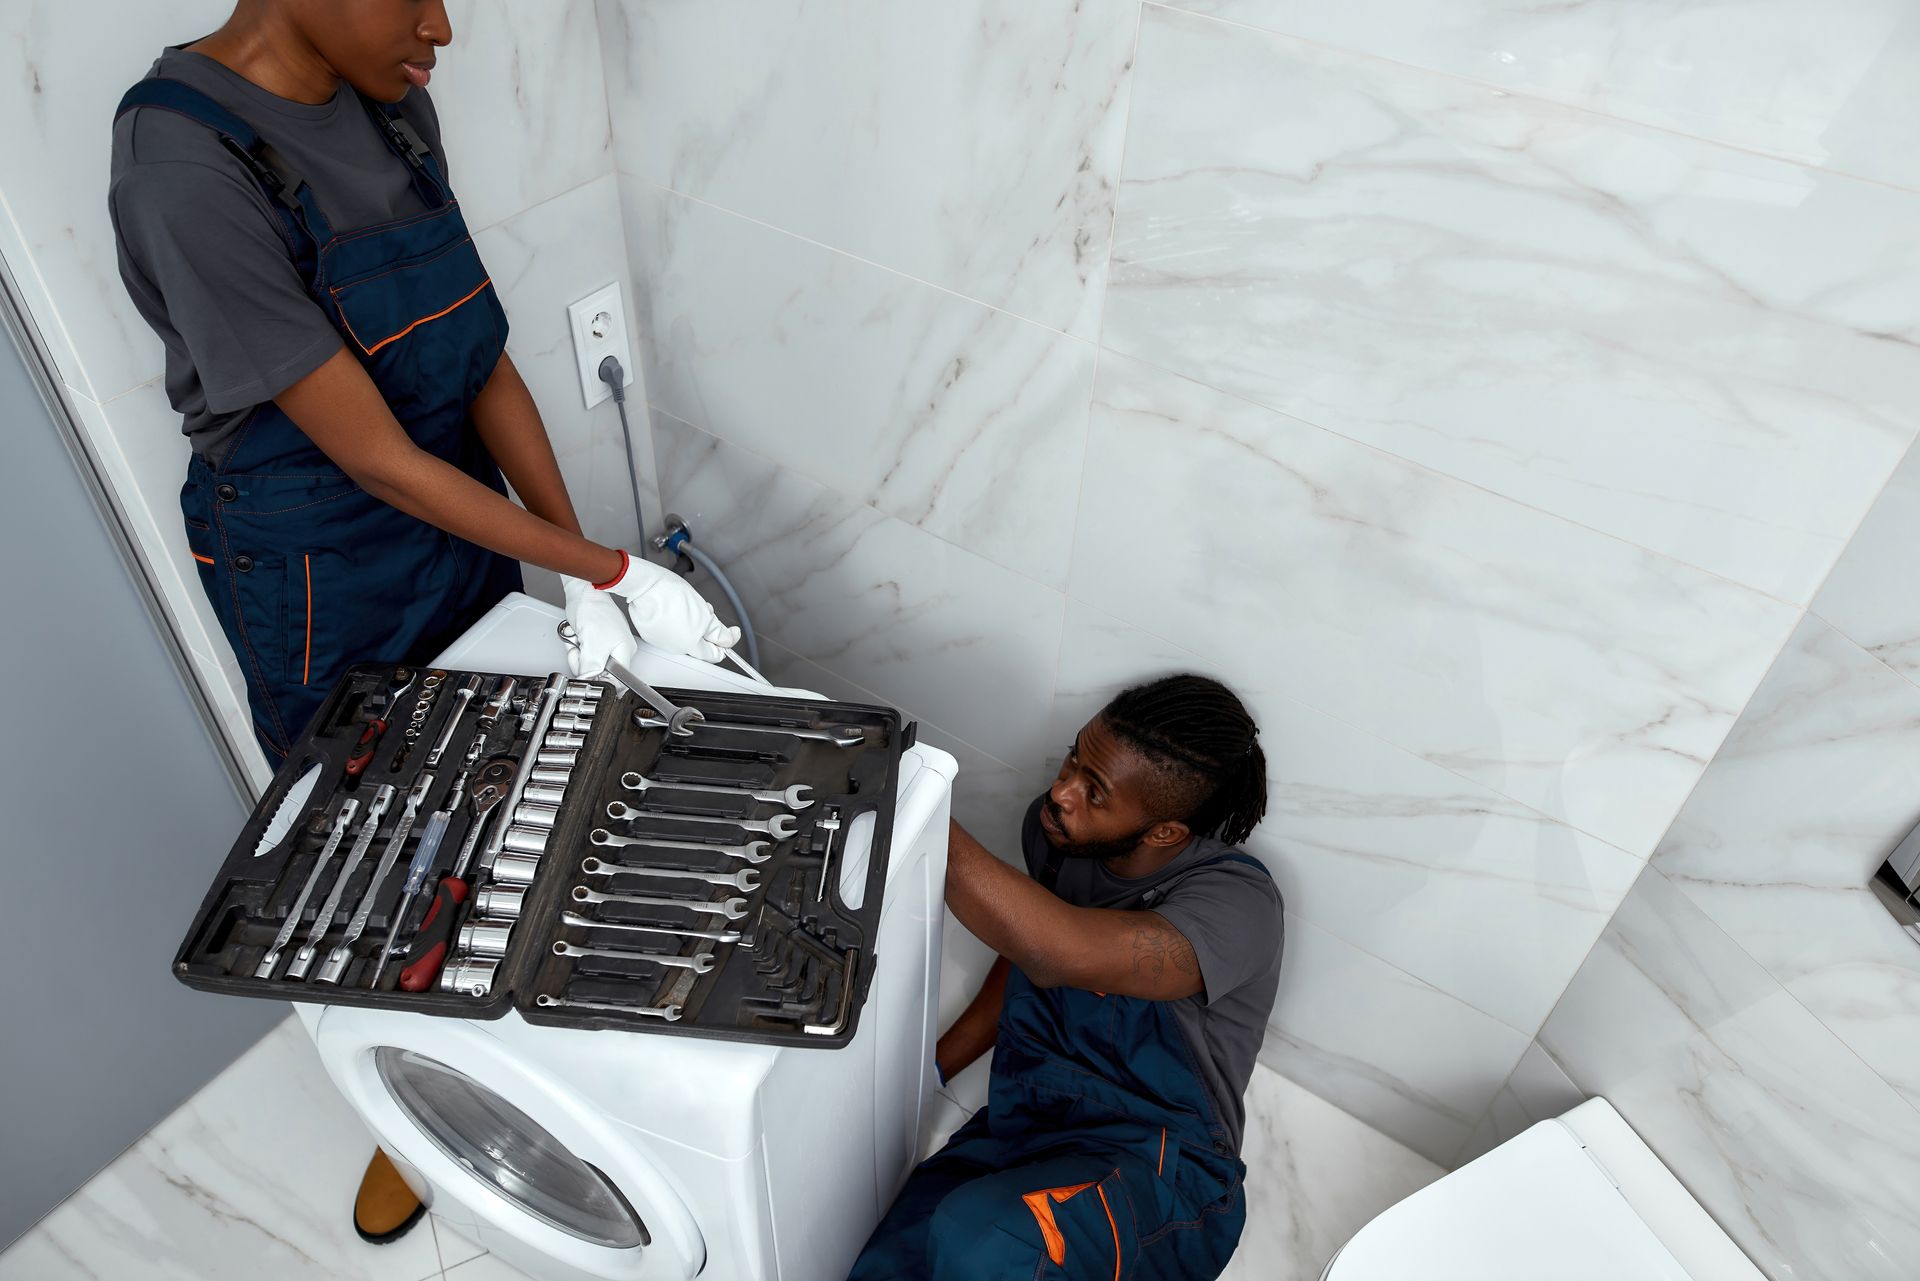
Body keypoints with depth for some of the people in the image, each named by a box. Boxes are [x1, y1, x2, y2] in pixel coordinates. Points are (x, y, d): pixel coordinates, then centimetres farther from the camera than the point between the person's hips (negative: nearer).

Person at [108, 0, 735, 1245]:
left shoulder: (394, 107, -5)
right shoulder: (187, 163, -27)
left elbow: (483, 363, -6)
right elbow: (378, 458, -27)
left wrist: (581, 562, -14)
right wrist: (613, 569, -24)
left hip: (464, 522, 6)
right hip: (322, 582, -5)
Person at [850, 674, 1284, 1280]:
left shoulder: (1237, 901, -22)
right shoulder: (1055, 829, -1)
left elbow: (1064, 953, -40)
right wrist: (932, 1066, 8)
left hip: (1156, 1165, -5)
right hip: (1019, 1129, 5)